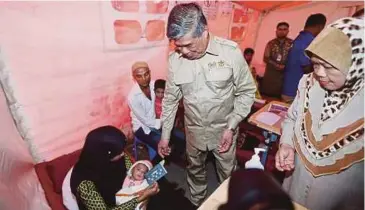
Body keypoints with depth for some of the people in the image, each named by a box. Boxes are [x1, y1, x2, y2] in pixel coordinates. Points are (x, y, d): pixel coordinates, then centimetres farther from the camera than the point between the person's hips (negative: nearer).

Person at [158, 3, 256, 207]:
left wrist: (231, 127, -15)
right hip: (194, 130, 3)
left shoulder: (230, 52, -19)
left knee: (228, 173, 20)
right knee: (195, 171, 24)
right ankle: (196, 203, 54)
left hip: (223, 129, -2)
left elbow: (246, 92, -9)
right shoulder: (175, 59, -11)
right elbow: (170, 99, -1)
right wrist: (165, 135, 2)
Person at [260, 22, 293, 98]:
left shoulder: (292, 43, 2)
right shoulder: (271, 43, 7)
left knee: (280, 97, -2)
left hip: (285, 74, -1)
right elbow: (266, 58, 1)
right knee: (266, 95, 1)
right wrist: (277, 65, -12)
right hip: (270, 73, 1)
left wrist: (285, 66, -15)